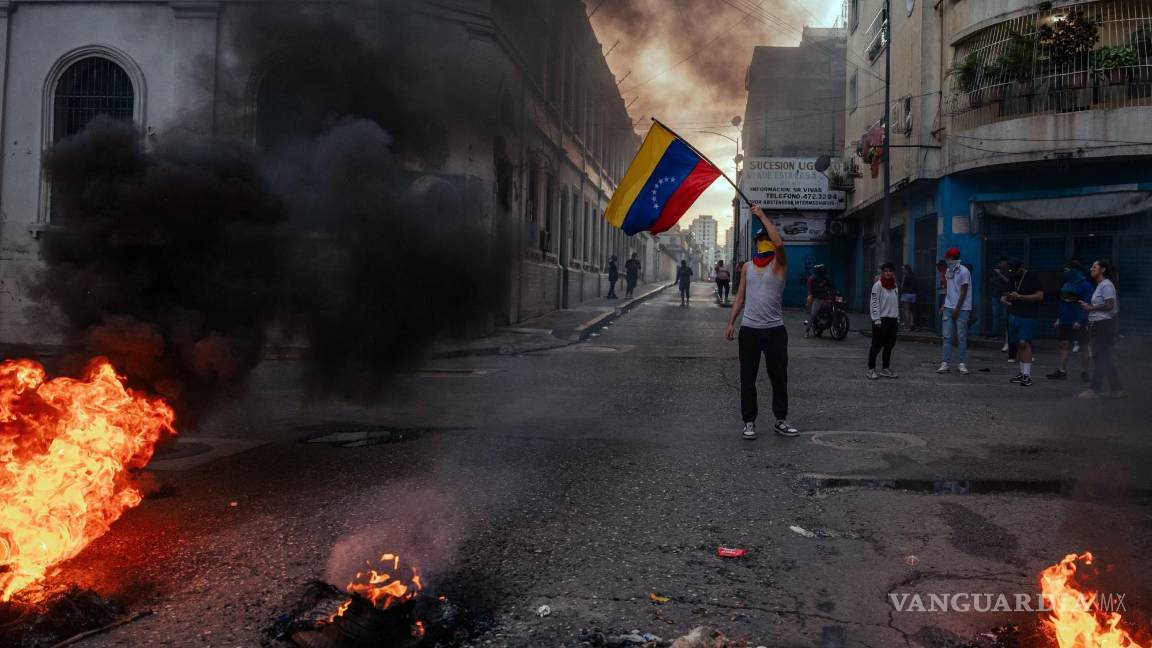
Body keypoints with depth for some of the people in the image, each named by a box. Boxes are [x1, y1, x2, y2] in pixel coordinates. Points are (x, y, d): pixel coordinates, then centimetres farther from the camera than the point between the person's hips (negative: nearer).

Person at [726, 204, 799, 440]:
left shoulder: (779, 264, -1)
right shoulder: (747, 267, 10)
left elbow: (779, 243, -22)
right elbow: (740, 297, 13)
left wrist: (762, 216, -17)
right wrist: (731, 322, 5)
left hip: (774, 329, -3)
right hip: (749, 329, 3)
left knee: (779, 378, 6)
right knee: (747, 379, 5)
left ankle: (781, 420, 19)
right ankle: (749, 422, 14)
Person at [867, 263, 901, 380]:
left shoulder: (894, 286, 13)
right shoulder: (878, 285, -8)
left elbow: (897, 303, 20)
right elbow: (874, 303, -13)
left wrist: (898, 319, 17)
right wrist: (877, 319, -18)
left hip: (892, 319, 7)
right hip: (881, 320, -7)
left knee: (889, 346, 11)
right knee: (877, 346, -4)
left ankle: (886, 369, 20)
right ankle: (871, 370, 1)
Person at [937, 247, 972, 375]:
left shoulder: (964, 271, -10)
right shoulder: (948, 271, 11)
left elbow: (963, 292, -12)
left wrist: (957, 308, -15)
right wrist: (943, 305, 11)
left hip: (962, 309, -6)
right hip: (948, 307, 6)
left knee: (961, 337, -1)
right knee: (947, 336, 1)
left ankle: (962, 364, 5)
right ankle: (945, 363, 2)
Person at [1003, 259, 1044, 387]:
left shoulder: (1032, 278, -6)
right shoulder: (1013, 280, 17)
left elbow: (1040, 296, -13)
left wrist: (1020, 297, -17)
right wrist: (1006, 298, 6)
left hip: (1028, 316, -7)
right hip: (1014, 315, 7)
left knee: (1024, 343, -14)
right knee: (1018, 344, 6)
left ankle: (1027, 375, -13)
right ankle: (1022, 373, 12)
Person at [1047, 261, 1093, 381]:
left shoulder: (1085, 285, -13)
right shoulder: (1067, 284, 10)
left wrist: (1080, 321, -23)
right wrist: (1059, 319, 14)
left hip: (1079, 322, -7)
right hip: (1066, 321, 7)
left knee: (1083, 346, 4)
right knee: (1064, 344, 5)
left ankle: (1084, 372, 12)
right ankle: (1062, 371, 7)